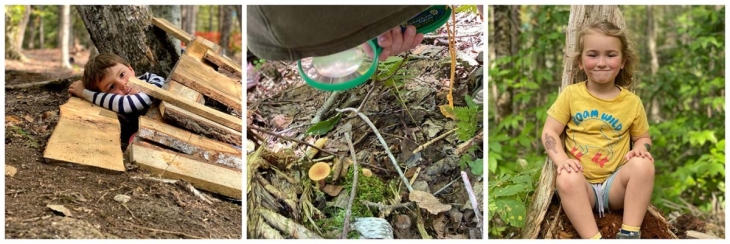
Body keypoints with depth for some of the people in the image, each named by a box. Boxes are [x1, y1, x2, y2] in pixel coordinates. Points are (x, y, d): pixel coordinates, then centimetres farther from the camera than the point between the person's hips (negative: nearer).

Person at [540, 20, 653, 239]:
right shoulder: (571, 94, 1)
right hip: (581, 184, -1)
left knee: (643, 165, -27)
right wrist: (561, 160, -19)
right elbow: (549, 132, 1)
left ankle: (630, 233, -21)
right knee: (566, 178, -34)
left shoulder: (632, 102, 4)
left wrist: (640, 149, -10)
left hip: (615, 184, 1)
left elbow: (643, 137, 15)